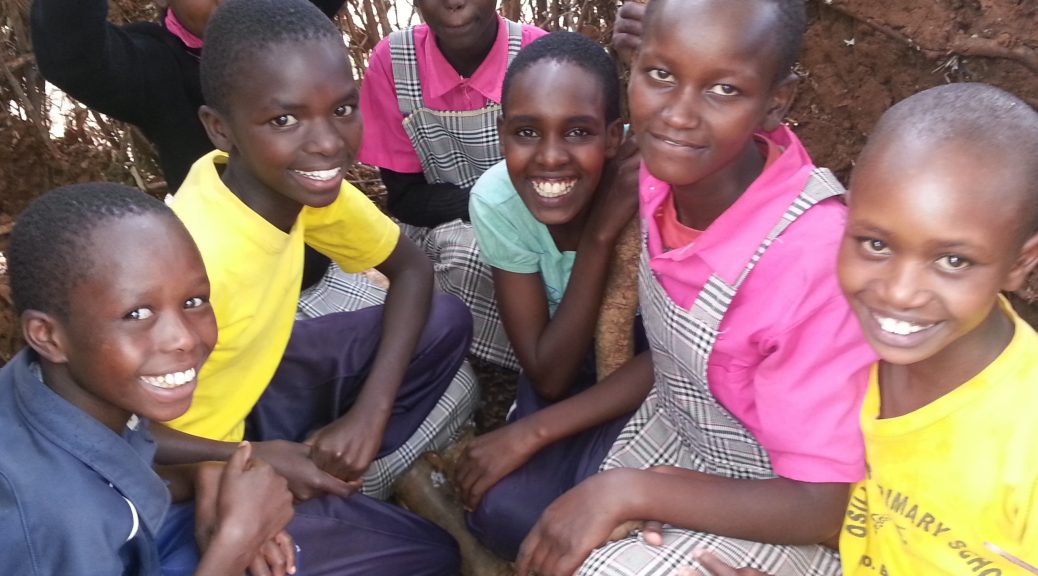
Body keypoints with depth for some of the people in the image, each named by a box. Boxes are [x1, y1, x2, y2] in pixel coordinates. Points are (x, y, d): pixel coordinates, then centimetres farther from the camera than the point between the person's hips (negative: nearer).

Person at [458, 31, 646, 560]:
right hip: (566, 370, 2)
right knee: (507, 511, -22)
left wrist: (531, 433, -23)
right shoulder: (496, 200, -22)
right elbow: (549, 376, -20)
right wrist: (598, 236, -33)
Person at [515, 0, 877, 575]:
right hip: (670, 440, 6)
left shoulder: (813, 258, -33)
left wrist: (627, 490, -26)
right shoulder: (669, 169, -14)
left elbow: (821, 506, -22)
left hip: (774, 514, -5)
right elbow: (669, 361, 1)